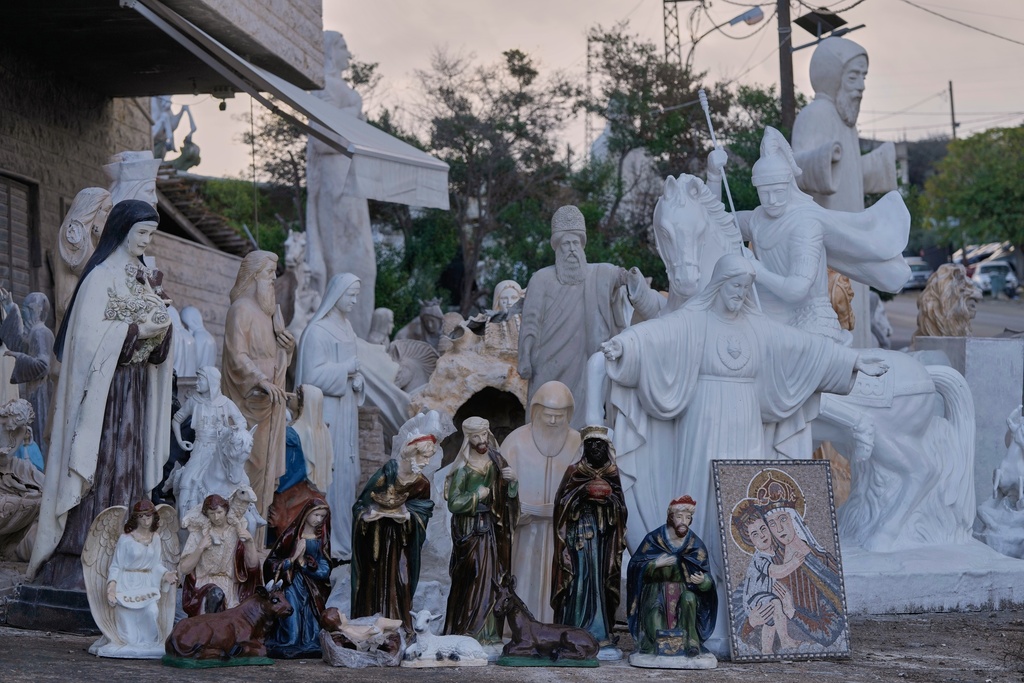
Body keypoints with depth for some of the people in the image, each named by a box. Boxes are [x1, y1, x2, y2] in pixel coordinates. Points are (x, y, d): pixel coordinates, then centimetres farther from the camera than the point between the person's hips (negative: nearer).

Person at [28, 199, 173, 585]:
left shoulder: (140, 277, 13)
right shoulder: (101, 277, -10)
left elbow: (155, 337, 13)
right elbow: (89, 334, -19)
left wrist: (160, 328, -8)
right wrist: (137, 331, -17)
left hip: (134, 388, 8)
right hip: (104, 387, -8)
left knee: (128, 466, 7)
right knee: (99, 466, -9)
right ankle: (78, 560, -6)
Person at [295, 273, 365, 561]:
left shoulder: (346, 329, 14)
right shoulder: (317, 331, -11)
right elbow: (313, 375, -17)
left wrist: (355, 376, 2)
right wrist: (346, 369, -15)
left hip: (346, 410, 9)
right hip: (326, 413, -8)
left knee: (346, 472, 9)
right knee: (327, 474, -9)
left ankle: (342, 538, 15)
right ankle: (325, 542, -5)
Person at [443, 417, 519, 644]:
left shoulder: (495, 461, 5)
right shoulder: (464, 468, -11)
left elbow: (508, 495, 10)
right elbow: (453, 503, -14)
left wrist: (512, 480, -9)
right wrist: (477, 495, -11)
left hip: (490, 526, 5)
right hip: (470, 529, -5)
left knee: (490, 578, 6)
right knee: (472, 580, -5)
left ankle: (487, 631, 13)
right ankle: (466, 631, 3)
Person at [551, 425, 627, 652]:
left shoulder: (612, 473, 12)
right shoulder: (574, 471, 4)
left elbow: (621, 508, 14)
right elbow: (562, 501, -1)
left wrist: (609, 496, -6)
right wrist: (583, 493, -14)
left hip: (604, 534, 3)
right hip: (579, 533, -3)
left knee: (601, 580, 0)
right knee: (579, 578, -9)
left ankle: (600, 631, 2)